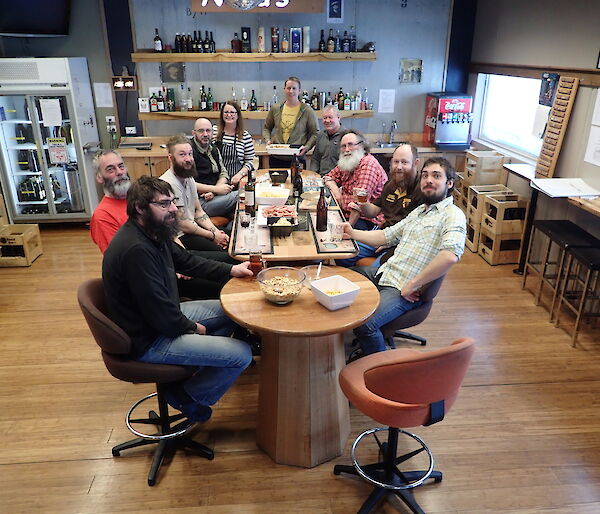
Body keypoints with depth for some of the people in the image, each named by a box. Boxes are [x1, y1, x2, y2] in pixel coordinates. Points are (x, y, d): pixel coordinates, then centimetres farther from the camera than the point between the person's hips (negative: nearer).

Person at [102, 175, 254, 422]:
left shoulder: (153, 233, 0)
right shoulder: (135, 249, -31)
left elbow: (186, 260, 16)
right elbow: (161, 317, -28)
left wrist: (230, 269, 7)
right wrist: (193, 328, -9)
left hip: (166, 316, 10)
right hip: (149, 341, -10)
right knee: (242, 355, -12)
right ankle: (189, 396, 11)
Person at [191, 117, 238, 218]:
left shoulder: (214, 149, 16)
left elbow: (223, 173, 15)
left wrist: (213, 191, -7)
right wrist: (215, 189, -16)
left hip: (215, 195, 8)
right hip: (201, 201, -8)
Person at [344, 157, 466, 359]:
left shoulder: (453, 215, -11)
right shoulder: (419, 211, 20)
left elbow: (450, 256, -28)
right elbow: (387, 236, 21)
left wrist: (412, 285, -23)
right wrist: (353, 233, 9)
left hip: (403, 289, -9)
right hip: (384, 273, 9)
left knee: (364, 324, -28)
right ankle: (366, 346, 23)